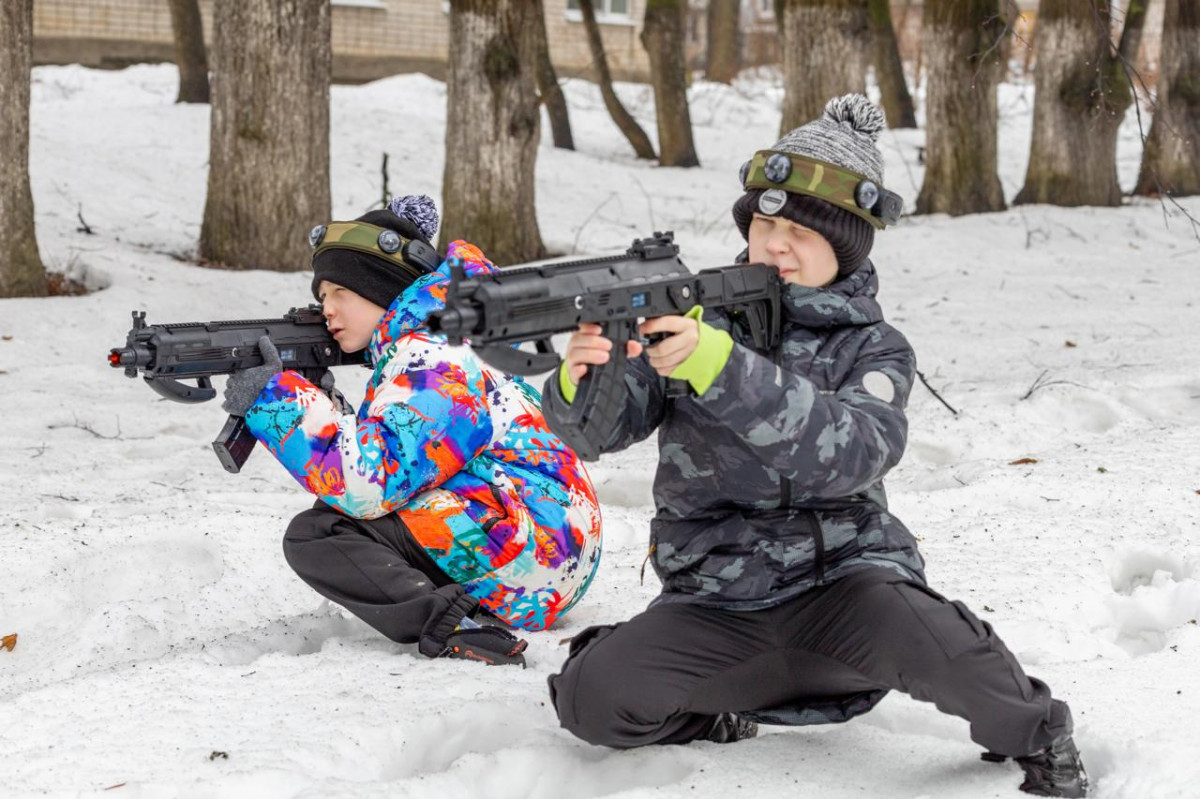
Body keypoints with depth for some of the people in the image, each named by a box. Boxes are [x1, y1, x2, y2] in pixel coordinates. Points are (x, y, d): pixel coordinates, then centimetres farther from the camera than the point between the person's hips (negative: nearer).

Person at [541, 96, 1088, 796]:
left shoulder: (875, 350, -1)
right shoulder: (697, 312, 4)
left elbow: (848, 451, -24)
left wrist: (717, 365, -37)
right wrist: (582, 381, -32)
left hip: (841, 581, -2)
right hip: (711, 603, 2)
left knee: (909, 628, -35)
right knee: (595, 696, -24)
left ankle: (1032, 734, -4)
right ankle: (713, 711, 9)